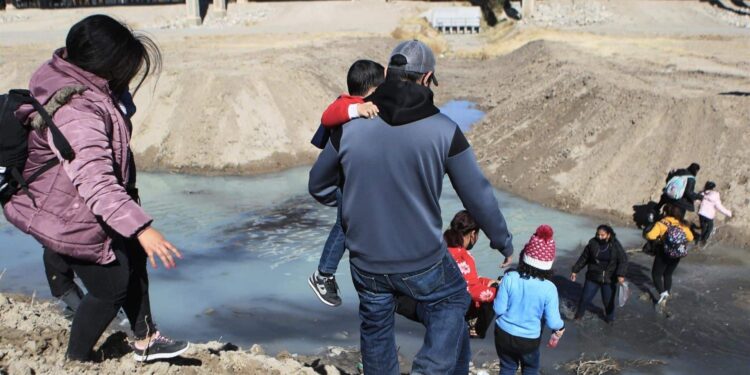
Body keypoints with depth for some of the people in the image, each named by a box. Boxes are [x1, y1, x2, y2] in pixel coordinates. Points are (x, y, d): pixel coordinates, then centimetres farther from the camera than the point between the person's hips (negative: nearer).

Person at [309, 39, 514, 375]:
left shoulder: (349, 126, -9)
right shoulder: (444, 130, -14)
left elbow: (319, 186, 4)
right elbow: (478, 195, -6)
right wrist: (503, 242, 10)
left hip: (366, 262, 2)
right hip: (422, 262, -2)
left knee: (375, 324, 26)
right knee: (451, 300, 27)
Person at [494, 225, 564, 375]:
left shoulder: (510, 278, -21)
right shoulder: (549, 288, -21)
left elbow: (499, 309, -14)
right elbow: (553, 322, -14)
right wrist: (561, 327, 8)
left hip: (504, 334, 1)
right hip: (529, 339, -1)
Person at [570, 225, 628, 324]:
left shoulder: (615, 245, -12)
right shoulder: (593, 243, -9)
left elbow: (623, 260, -15)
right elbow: (583, 258, 1)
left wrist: (621, 275, -29)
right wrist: (575, 271, 3)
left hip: (609, 279, -1)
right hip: (593, 277, 1)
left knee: (608, 301, 10)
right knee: (585, 297, 8)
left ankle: (609, 318, 37)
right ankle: (579, 314, 33)